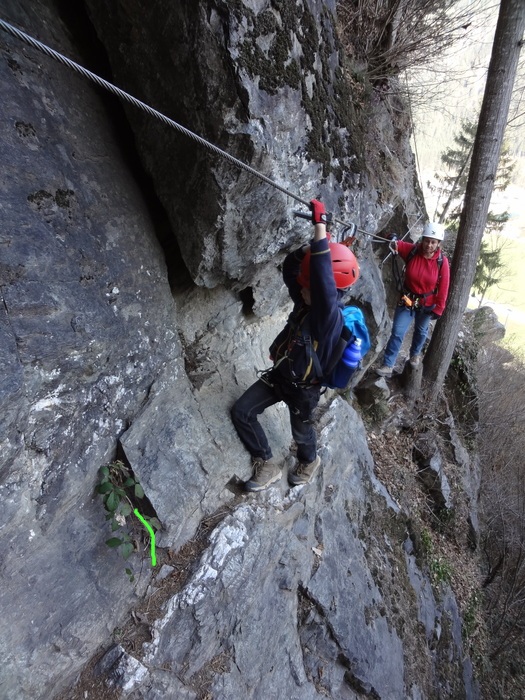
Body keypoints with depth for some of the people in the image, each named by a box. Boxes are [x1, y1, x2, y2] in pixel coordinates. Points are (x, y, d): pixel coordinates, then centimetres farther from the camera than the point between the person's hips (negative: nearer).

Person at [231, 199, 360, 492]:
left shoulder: (330, 315, -31)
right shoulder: (306, 302, -9)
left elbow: (322, 277, -48)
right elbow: (290, 266, -5)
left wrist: (321, 227, -46)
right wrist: (316, 241, -19)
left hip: (304, 387, -7)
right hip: (280, 374, 7)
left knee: (301, 432, 19)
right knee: (242, 411, 4)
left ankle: (310, 461, 55)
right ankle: (268, 465, 20)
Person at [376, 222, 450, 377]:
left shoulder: (442, 262, -16)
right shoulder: (412, 250, -17)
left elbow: (443, 287, -10)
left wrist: (438, 308, -7)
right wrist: (394, 243, -42)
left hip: (427, 304, 1)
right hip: (407, 300, -1)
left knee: (421, 331, 23)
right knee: (397, 333, -2)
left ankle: (415, 354, 50)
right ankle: (388, 366, 5)